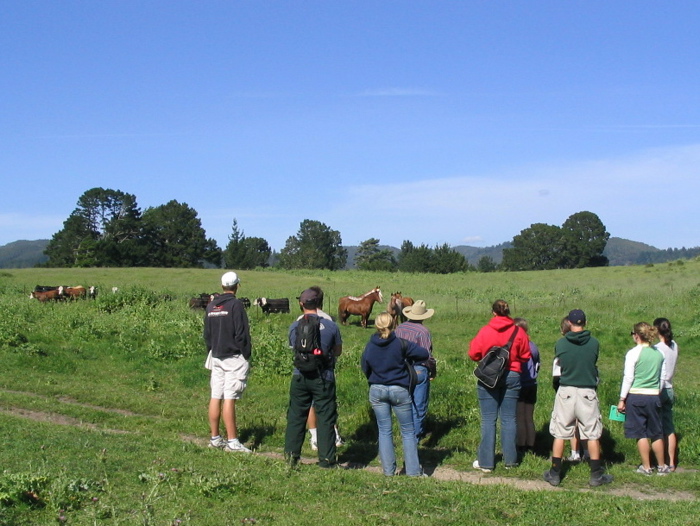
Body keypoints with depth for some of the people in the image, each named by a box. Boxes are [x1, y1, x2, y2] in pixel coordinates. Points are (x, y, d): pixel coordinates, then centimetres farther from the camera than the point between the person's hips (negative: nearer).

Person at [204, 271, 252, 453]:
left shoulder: (211, 306, 11)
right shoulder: (235, 304, -11)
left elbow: (206, 334, 17)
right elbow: (242, 334, -12)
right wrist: (246, 355, -4)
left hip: (216, 357, 7)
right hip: (234, 358, -7)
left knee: (215, 398, 8)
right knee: (229, 399, -8)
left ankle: (215, 438, 15)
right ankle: (232, 441, -6)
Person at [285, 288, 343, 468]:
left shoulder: (294, 326, -2)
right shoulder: (331, 326, -6)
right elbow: (338, 351, 7)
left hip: (300, 377, 2)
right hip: (323, 377, -2)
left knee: (296, 416, 12)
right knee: (325, 418, 5)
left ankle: (291, 455, 18)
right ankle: (326, 459, 7)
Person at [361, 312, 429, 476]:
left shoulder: (370, 346, -4)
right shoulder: (400, 344, -13)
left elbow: (364, 368, 8)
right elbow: (424, 354, -10)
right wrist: (409, 361, 8)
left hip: (377, 390, 3)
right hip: (399, 390, -2)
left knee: (384, 431, 11)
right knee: (408, 431, 8)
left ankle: (388, 469, 11)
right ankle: (413, 470, 9)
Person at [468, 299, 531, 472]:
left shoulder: (485, 331, -8)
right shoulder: (518, 332, -3)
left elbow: (474, 354, -3)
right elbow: (525, 356, 5)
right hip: (512, 376, 2)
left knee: (488, 420, 3)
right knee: (509, 419, 9)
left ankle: (486, 462, 6)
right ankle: (510, 459, 14)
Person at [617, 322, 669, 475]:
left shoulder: (633, 353, -10)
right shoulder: (658, 353, 5)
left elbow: (628, 378, -10)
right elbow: (662, 377, 11)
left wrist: (622, 399, -4)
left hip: (636, 396, -4)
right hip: (654, 396, 4)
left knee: (641, 433, 5)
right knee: (656, 433, 14)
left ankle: (646, 467, 10)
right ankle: (662, 466, 22)